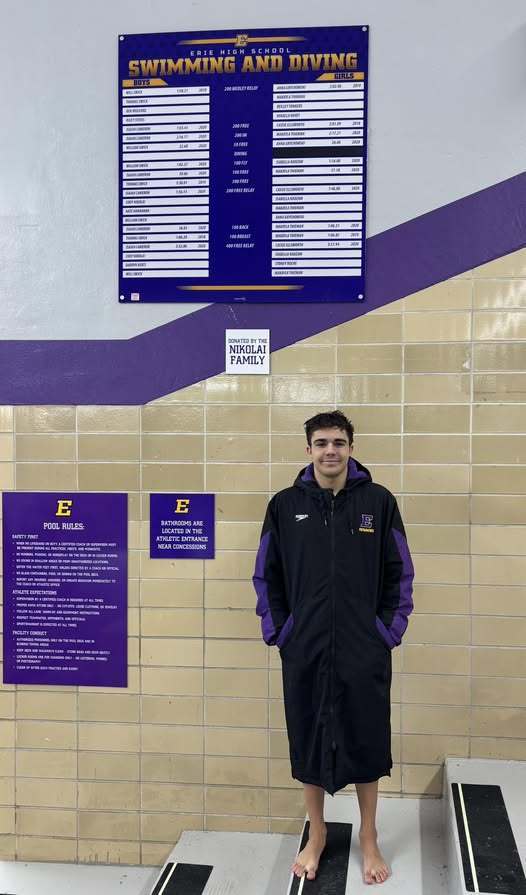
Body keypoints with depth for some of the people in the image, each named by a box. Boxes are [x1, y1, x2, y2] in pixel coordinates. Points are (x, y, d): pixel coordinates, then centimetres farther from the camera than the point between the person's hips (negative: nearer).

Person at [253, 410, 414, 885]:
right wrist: (278, 632, 1)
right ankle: (316, 836, 33)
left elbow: (400, 574, 3)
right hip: (303, 651, 1)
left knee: (366, 742, 10)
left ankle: (369, 839, 32)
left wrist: (390, 632, -1)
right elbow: (266, 575, 6)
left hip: (365, 652, -1)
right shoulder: (285, 505, 0)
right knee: (308, 743, 11)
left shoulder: (379, 501, -2)